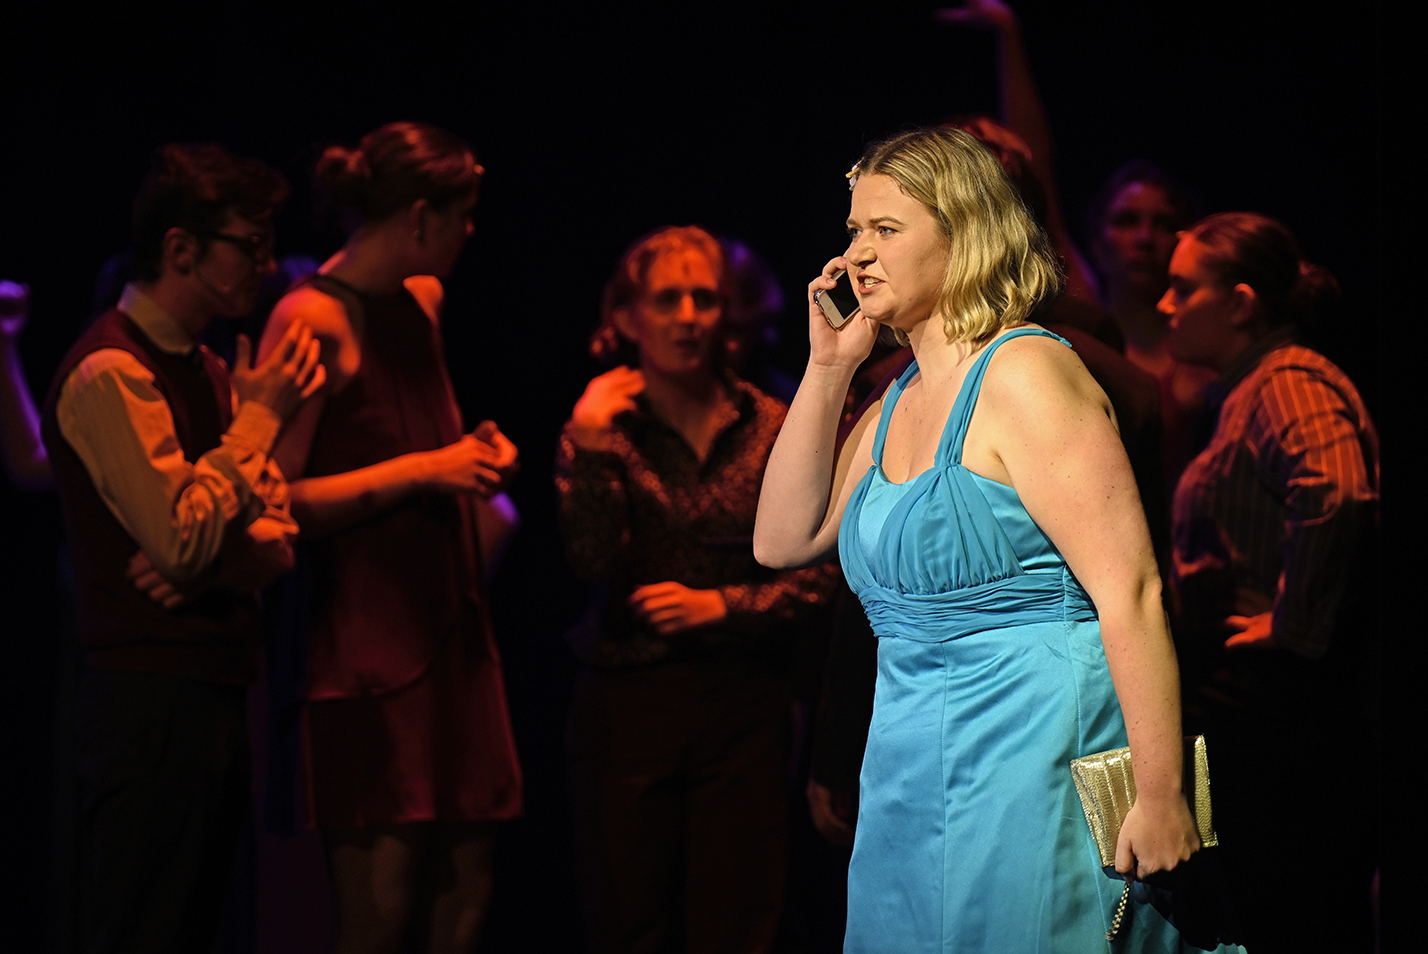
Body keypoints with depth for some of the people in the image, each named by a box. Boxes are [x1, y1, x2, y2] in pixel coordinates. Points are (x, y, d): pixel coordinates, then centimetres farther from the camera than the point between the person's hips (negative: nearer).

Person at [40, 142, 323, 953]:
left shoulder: (212, 374, 17)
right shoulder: (110, 371, -12)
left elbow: (278, 542, 13)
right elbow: (182, 537, -20)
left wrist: (211, 565, -9)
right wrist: (259, 417, -9)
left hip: (215, 696, 9)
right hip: (151, 697, -9)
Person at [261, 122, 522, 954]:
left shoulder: (423, 301, 15)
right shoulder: (313, 318, -10)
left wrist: (475, 455, 9)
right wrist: (423, 470, -15)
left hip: (454, 626, 8)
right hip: (371, 636, -8)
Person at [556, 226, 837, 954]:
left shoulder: (770, 428, 5)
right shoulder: (602, 426, 2)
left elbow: (819, 575, 2)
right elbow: (595, 559, -12)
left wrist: (721, 605, -10)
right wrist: (590, 449, -19)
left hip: (745, 708, 1)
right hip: (630, 703, -1)